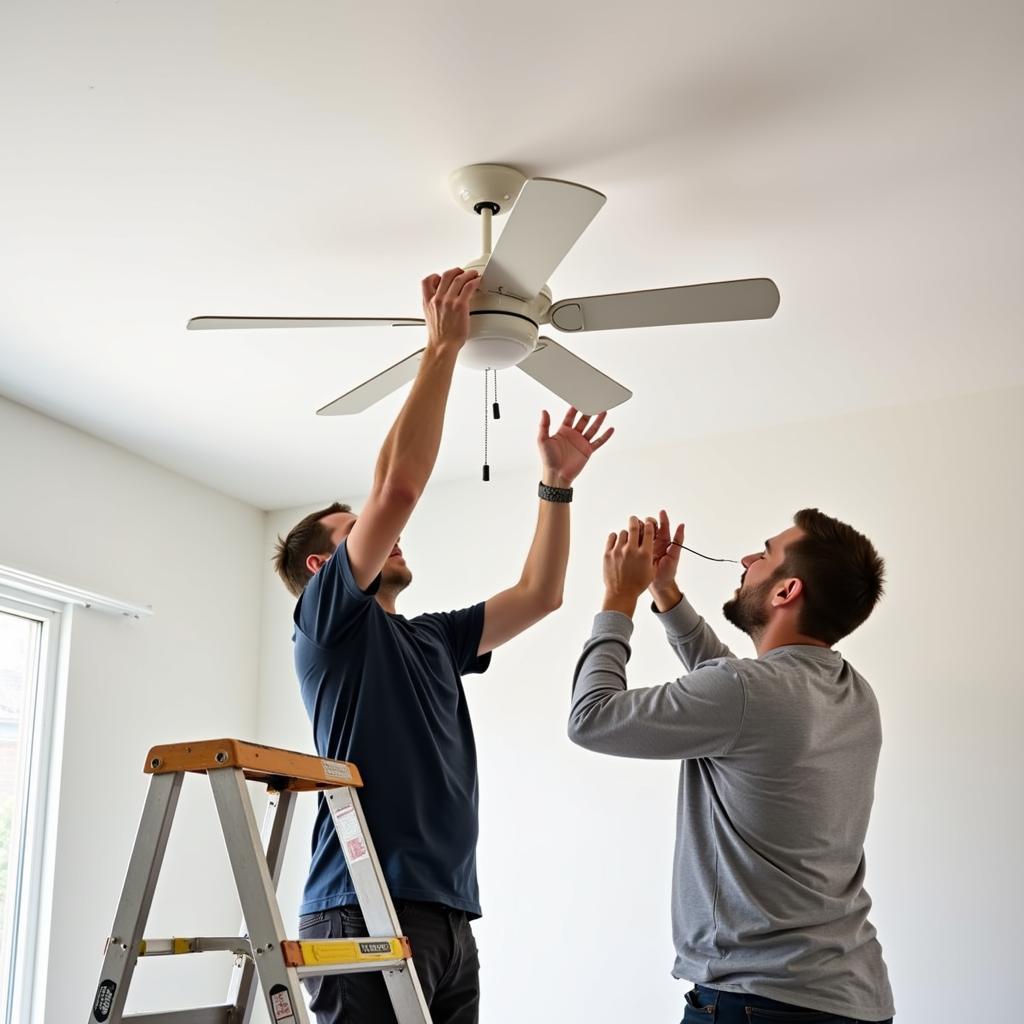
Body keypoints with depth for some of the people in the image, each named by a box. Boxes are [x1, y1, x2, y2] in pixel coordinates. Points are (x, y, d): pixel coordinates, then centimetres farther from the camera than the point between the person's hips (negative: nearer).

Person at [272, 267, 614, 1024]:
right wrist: (443, 345, -7)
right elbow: (399, 484, -12)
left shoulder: (433, 639, 22)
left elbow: (540, 595, 21)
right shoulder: (327, 620, 0)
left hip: (448, 917, 8)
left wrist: (557, 484, 15)